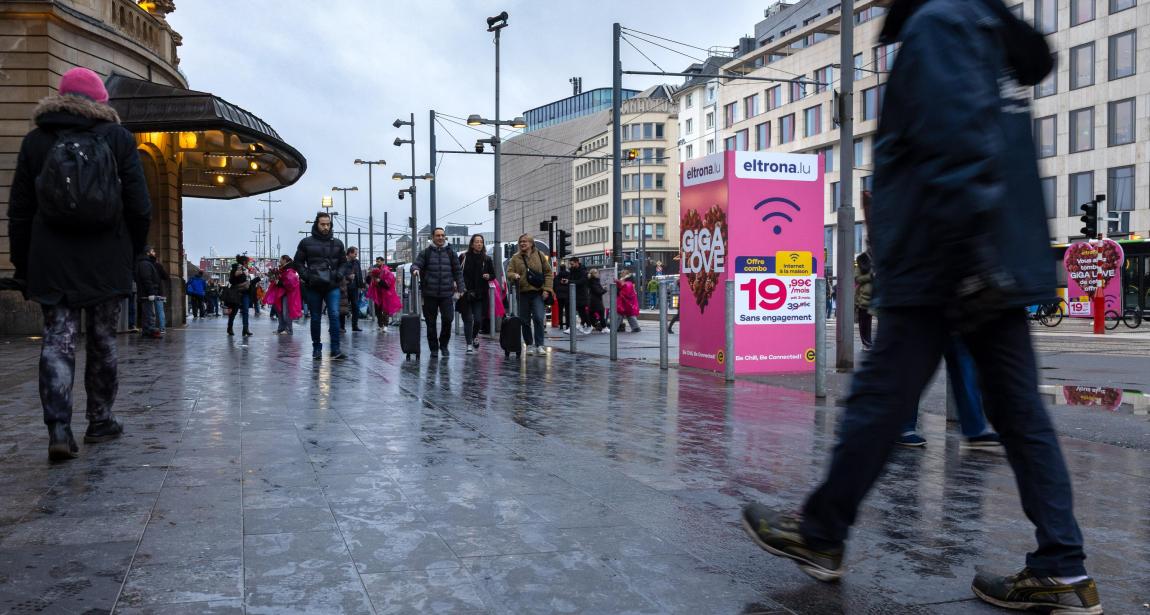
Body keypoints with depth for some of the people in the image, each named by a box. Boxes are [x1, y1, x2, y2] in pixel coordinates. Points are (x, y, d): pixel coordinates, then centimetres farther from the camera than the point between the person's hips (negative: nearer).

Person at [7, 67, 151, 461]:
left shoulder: (35, 140, 6)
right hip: (107, 263, -1)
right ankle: (100, 422, 19)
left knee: (57, 341, 0)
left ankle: (59, 429, -12)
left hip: (52, 263, 1)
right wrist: (133, 252, 10)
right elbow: (139, 207, -2)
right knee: (103, 341, 10)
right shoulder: (118, 137, 1)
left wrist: (22, 265, 13)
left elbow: (19, 212, 7)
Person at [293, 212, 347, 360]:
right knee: (315, 318, 8)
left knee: (334, 315, -12)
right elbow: (297, 262, 6)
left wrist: (339, 274, -1)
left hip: (332, 287, 1)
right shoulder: (306, 242, 3)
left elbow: (343, 262, 19)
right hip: (313, 287, -1)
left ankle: (336, 350, -13)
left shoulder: (337, 243, 10)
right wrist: (307, 276, -9)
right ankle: (317, 349, 20)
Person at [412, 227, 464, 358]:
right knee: (431, 322, 4)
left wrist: (460, 289, 5)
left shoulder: (451, 253, 10)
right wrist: (415, 269, -27)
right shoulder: (426, 253, 6)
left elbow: (458, 271, 11)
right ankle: (433, 348, 15)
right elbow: (416, 264, -2)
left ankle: (444, 345, 13)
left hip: (447, 293, 0)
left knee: (448, 319, -9)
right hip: (430, 294, 0)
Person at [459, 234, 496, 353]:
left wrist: (488, 276, -8)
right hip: (466, 294, -1)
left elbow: (493, 275, 14)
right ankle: (469, 344, 6)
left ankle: (475, 335, 31)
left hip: (480, 294, 1)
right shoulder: (463, 257, 0)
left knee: (478, 319, 0)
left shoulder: (487, 259, 6)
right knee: (468, 319, -1)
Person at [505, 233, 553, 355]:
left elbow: (548, 273, 6)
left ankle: (540, 345, -5)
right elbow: (509, 272, 2)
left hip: (537, 292, -2)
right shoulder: (515, 258, 7)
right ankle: (529, 345, 18)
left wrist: (546, 289, -3)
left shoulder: (539, 255, 6)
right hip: (522, 293, 2)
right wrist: (513, 275, -22)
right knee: (525, 321, 6)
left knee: (538, 318, -13)